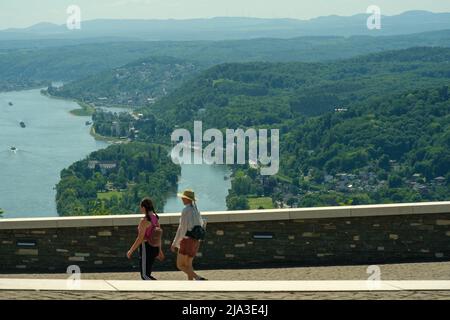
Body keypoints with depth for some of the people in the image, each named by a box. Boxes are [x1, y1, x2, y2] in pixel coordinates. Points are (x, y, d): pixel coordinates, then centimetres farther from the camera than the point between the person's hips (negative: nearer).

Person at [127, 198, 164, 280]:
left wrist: (131, 251, -12)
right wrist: (159, 250, 21)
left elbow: (140, 238, -19)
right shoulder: (155, 218, 7)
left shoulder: (144, 220, -18)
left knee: (145, 275, -2)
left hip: (146, 248, -9)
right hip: (154, 248, 9)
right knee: (147, 274, 17)